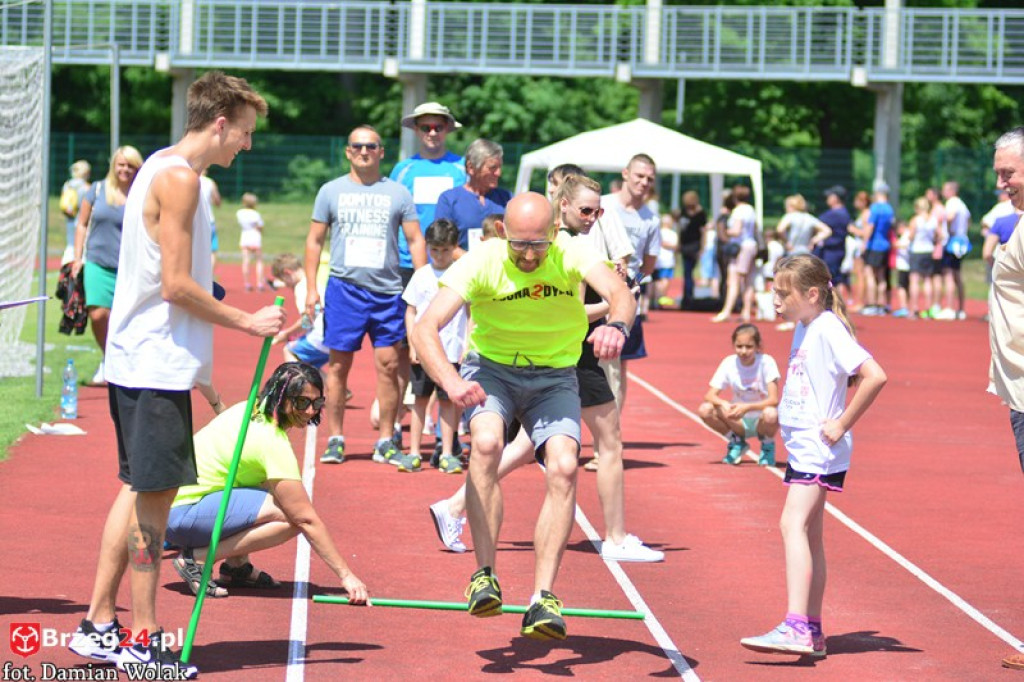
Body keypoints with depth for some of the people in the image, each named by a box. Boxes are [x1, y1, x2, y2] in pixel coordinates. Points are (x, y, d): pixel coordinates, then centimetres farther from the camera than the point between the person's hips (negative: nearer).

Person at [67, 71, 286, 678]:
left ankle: (99, 626, 18)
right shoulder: (179, 178, -15)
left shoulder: (163, 169, 16)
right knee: (153, 494, -4)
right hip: (157, 363, -10)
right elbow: (176, 285, -19)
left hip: (139, 357, 10)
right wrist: (248, 321, -11)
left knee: (142, 490, 14)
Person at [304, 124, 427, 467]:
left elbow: (415, 240, 10)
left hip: (388, 290, 0)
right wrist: (311, 287, 2)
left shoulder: (397, 193, 9)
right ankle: (335, 439, 8)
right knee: (338, 364, 0)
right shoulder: (331, 191, 9)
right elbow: (315, 240, 11)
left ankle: (385, 441, 6)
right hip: (344, 287, 0)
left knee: (388, 364, -2)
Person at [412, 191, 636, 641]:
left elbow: (619, 292, -36)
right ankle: (484, 576, -26)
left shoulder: (572, 254, -18)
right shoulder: (482, 262, -21)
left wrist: (617, 325, -62)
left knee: (564, 466, -21)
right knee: (486, 442, -31)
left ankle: (542, 599, -18)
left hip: (554, 379, 1)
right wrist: (451, 381, -50)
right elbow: (424, 329, -30)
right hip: (491, 369, -1)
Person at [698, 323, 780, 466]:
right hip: (739, 422, 3)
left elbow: (773, 400, -24)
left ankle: (768, 445, -2)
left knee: (770, 414, -38)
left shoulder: (766, 362, -16)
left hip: (761, 422, -3)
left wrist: (747, 407, -39)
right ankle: (737, 443, 4)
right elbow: (710, 395, -12)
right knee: (705, 410, -21)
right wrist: (723, 404, -35)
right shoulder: (729, 363, -8)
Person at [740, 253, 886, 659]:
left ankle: (795, 628, -28)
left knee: (794, 523, -20)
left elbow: (874, 376, -25)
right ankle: (812, 632, 20)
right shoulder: (804, 330, 13)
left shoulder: (828, 331, -16)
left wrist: (842, 425, -20)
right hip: (801, 447, 11)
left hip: (819, 450, -11)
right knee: (810, 535, 13)